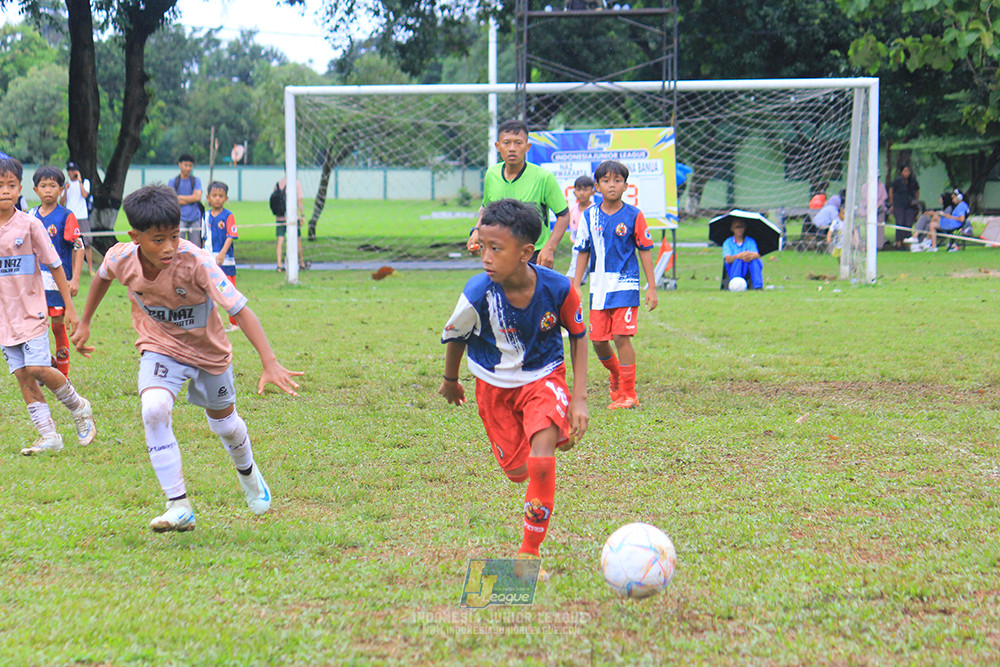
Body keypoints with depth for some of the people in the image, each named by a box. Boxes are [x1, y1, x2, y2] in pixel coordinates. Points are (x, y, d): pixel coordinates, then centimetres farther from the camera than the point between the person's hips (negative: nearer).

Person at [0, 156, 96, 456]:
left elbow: (55, 266, -3)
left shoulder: (29, 225, -8)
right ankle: (48, 436, 8)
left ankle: (80, 408, 11)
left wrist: (70, 308, -3)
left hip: (31, 311, -4)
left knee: (37, 369, -13)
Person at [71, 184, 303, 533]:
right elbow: (102, 277, 3)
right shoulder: (121, 259, -24)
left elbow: (240, 309, -39)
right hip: (160, 348, 1)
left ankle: (247, 472, 56)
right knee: (154, 411, -27)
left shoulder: (197, 262, -36)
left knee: (224, 423, 20)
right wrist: (84, 323, 13)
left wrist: (269, 363, -48)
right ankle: (179, 507, -20)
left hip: (208, 350, -1)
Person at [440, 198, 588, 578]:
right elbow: (455, 336, -4)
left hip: (543, 378, -1)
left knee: (543, 449, -25)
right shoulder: (479, 294, -26)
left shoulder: (558, 288, -25)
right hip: (495, 385, 1)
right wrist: (450, 382, 12)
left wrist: (579, 397, -9)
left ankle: (530, 552, -10)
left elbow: (579, 336, -4)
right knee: (517, 472, 5)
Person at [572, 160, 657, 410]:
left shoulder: (633, 215, -2)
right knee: (598, 340, 5)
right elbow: (583, 253, 12)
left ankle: (628, 393, -2)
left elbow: (645, 251, 2)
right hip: (599, 286, 3)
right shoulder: (590, 216, 5)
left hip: (625, 285, -3)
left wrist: (652, 287, 0)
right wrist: (575, 286, 9)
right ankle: (616, 375, 35)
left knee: (621, 337, -11)